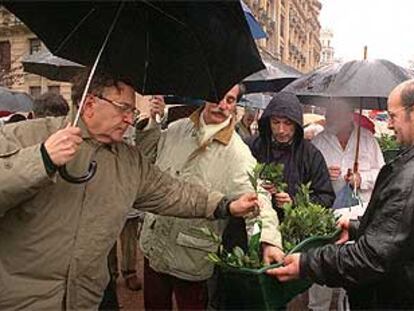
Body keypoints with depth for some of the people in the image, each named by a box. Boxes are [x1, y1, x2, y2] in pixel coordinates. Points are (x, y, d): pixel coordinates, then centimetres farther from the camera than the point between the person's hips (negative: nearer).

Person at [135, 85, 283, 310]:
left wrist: (269, 240, -42)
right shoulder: (177, 129, 0)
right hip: (153, 245, 5)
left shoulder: (237, 153, -16)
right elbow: (146, 154, 13)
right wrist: (152, 123, -2)